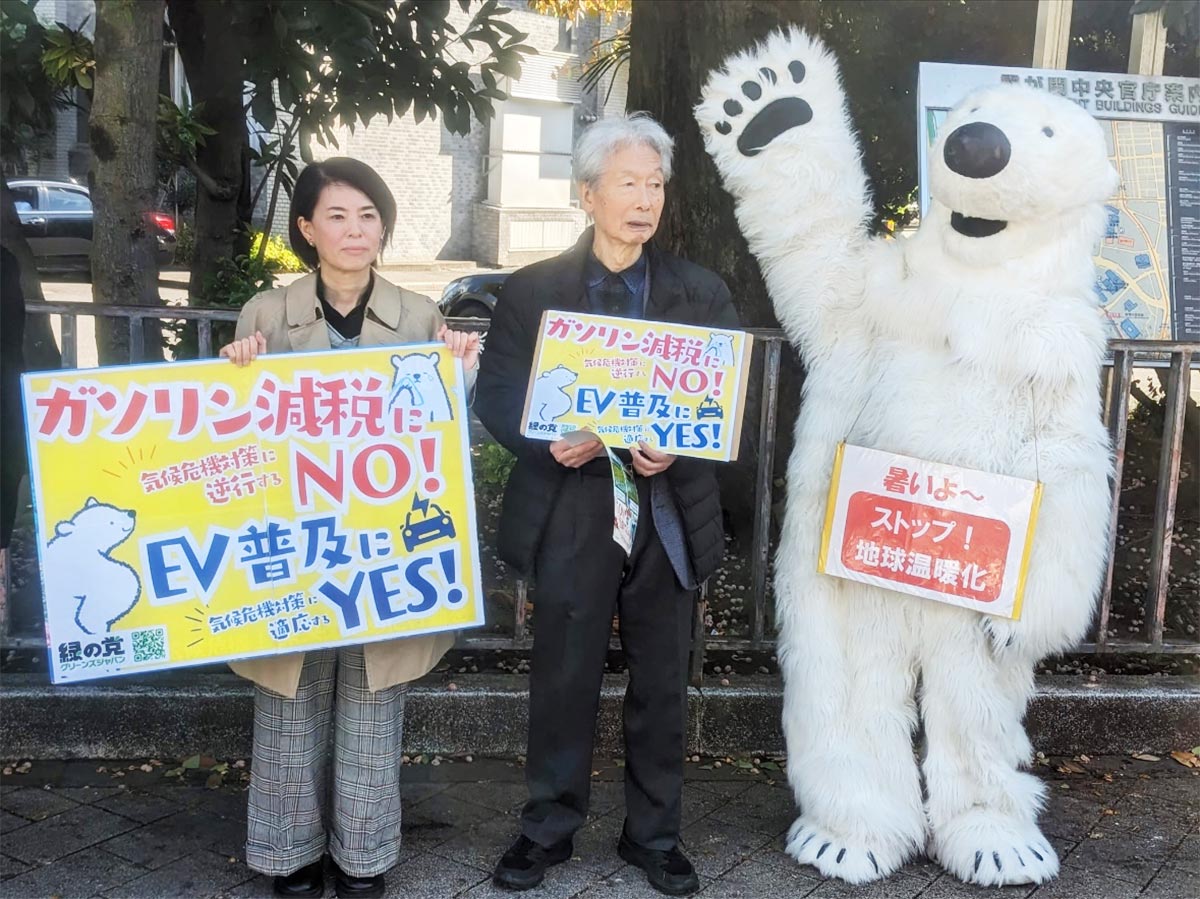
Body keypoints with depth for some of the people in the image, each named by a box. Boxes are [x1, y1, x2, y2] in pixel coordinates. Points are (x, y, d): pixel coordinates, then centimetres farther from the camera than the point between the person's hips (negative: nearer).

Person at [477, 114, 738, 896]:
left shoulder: (702, 293, 7)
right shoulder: (534, 289, 3)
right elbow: (496, 396, 0)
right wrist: (548, 440, -19)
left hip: (670, 515, 2)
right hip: (573, 514, -1)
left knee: (662, 685, 11)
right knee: (564, 681, 8)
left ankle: (655, 835, 28)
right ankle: (549, 830, 27)